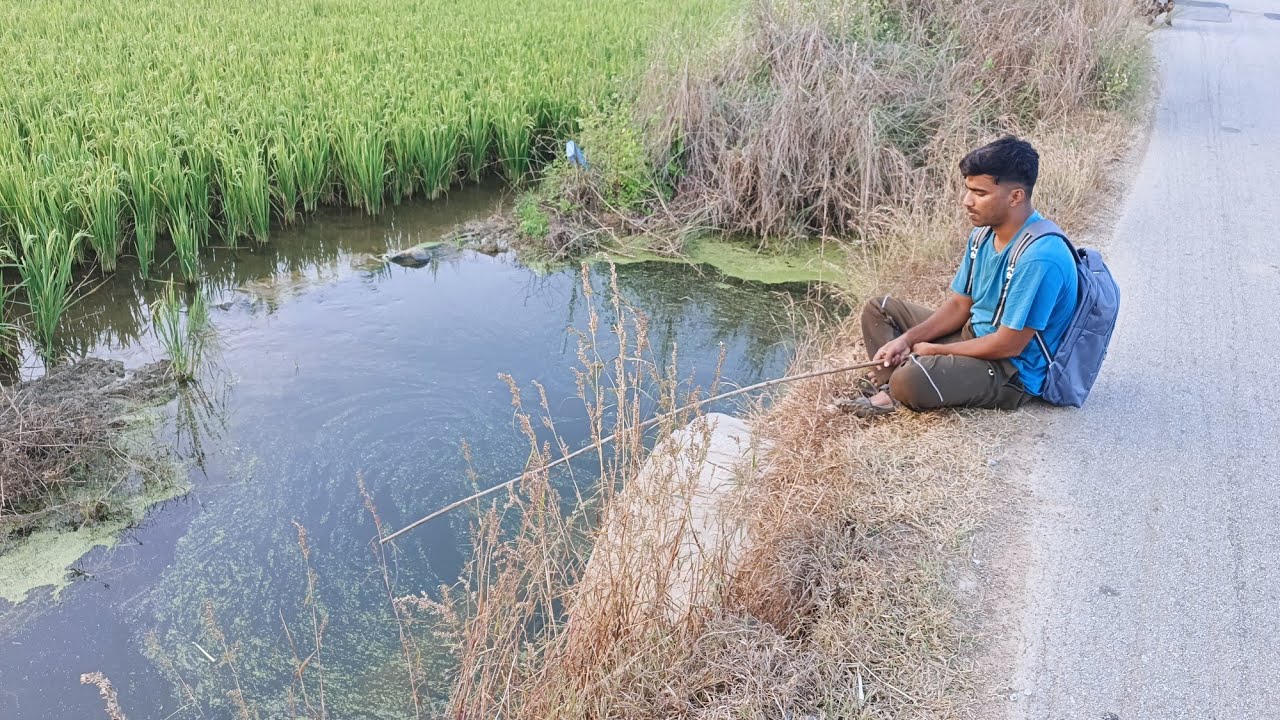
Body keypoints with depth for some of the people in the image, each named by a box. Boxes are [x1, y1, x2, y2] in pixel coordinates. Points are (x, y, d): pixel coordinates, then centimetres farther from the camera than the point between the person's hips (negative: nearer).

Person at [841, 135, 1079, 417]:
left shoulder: (1039, 258, -27)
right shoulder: (983, 234, 1)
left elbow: (1009, 345, -25)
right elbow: (960, 304, 8)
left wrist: (934, 350, -14)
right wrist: (907, 339, -7)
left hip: (1012, 372, -9)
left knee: (911, 380, -35)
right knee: (879, 308, 10)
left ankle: (895, 391, -1)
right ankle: (889, 382, -11)